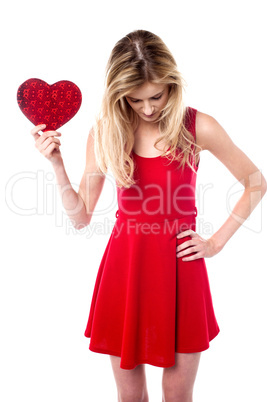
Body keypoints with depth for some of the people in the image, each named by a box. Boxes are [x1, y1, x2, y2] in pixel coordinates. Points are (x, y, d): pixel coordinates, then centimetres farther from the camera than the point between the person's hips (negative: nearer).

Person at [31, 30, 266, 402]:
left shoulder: (198, 127, -6)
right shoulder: (105, 133, -1)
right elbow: (81, 217, 2)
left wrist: (216, 242, -1)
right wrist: (57, 163, -11)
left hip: (179, 266, -1)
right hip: (124, 265, 2)